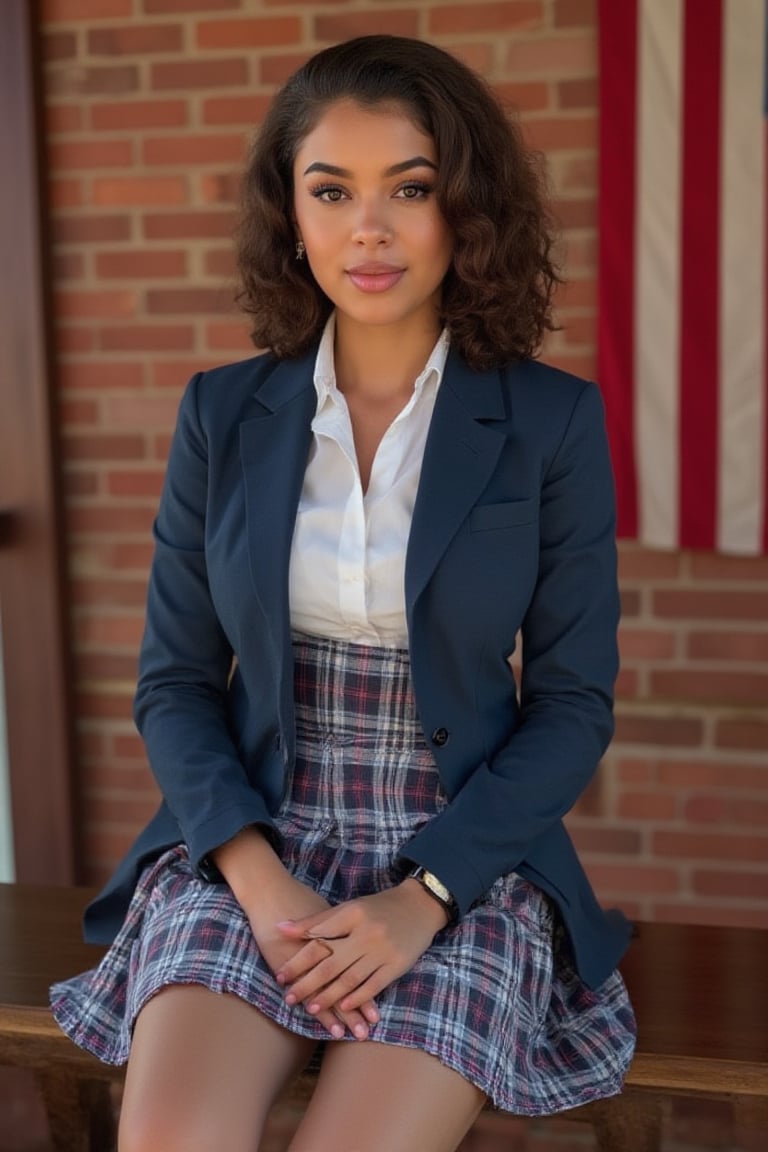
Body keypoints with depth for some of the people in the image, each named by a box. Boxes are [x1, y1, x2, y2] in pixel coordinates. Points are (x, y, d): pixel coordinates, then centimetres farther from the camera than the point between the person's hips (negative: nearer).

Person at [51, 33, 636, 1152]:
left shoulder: (554, 422, -2)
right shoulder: (223, 412, 4)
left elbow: (573, 703, -1)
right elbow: (173, 679, 5)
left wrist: (425, 894, -14)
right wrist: (257, 877, -11)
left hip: (466, 861, -1)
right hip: (247, 849, 1)